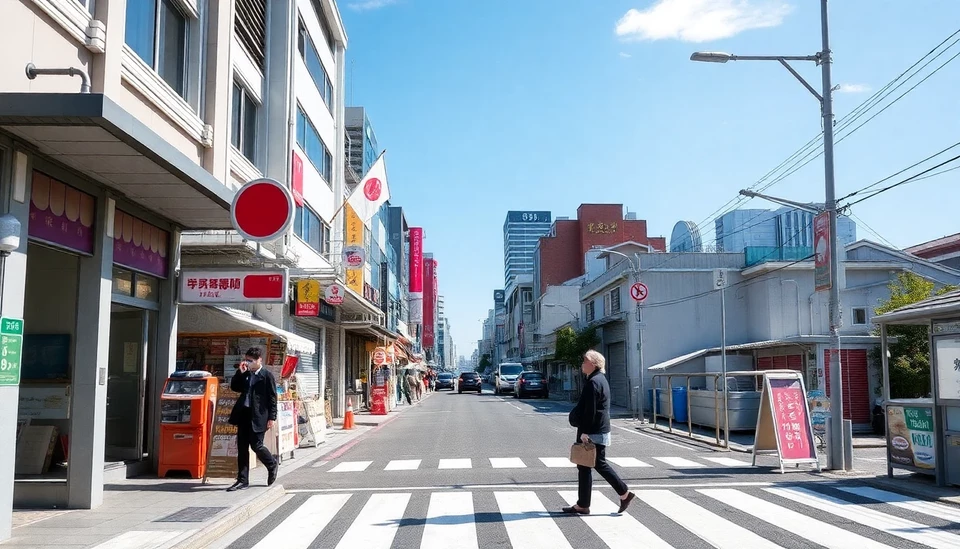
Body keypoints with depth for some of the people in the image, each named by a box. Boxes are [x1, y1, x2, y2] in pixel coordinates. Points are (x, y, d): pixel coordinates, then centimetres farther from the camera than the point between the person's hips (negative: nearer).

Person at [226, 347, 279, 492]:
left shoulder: (267, 376, -6)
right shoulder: (245, 374, 12)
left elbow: (272, 398, -7)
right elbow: (234, 387, 15)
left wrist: (271, 418, -10)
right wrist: (240, 372, 2)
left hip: (258, 416, -6)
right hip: (243, 414, 6)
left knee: (256, 446, -4)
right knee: (242, 448, 6)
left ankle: (272, 466, 24)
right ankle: (242, 480, 11)